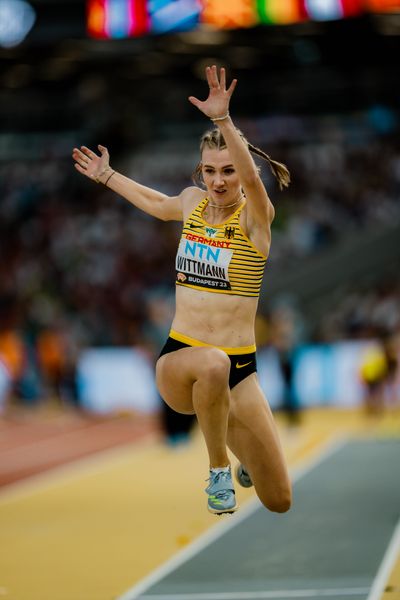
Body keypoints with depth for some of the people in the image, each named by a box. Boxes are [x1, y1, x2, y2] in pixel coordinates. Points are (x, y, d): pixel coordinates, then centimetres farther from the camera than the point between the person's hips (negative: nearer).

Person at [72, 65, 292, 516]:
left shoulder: (255, 217, -6)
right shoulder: (193, 202, 6)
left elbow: (251, 176, -31)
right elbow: (156, 203, 32)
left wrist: (222, 119, -44)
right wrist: (106, 175, 42)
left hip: (238, 368, -1)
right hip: (178, 361, 1)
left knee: (279, 502, -1)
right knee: (213, 363, -40)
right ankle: (218, 470, -15)